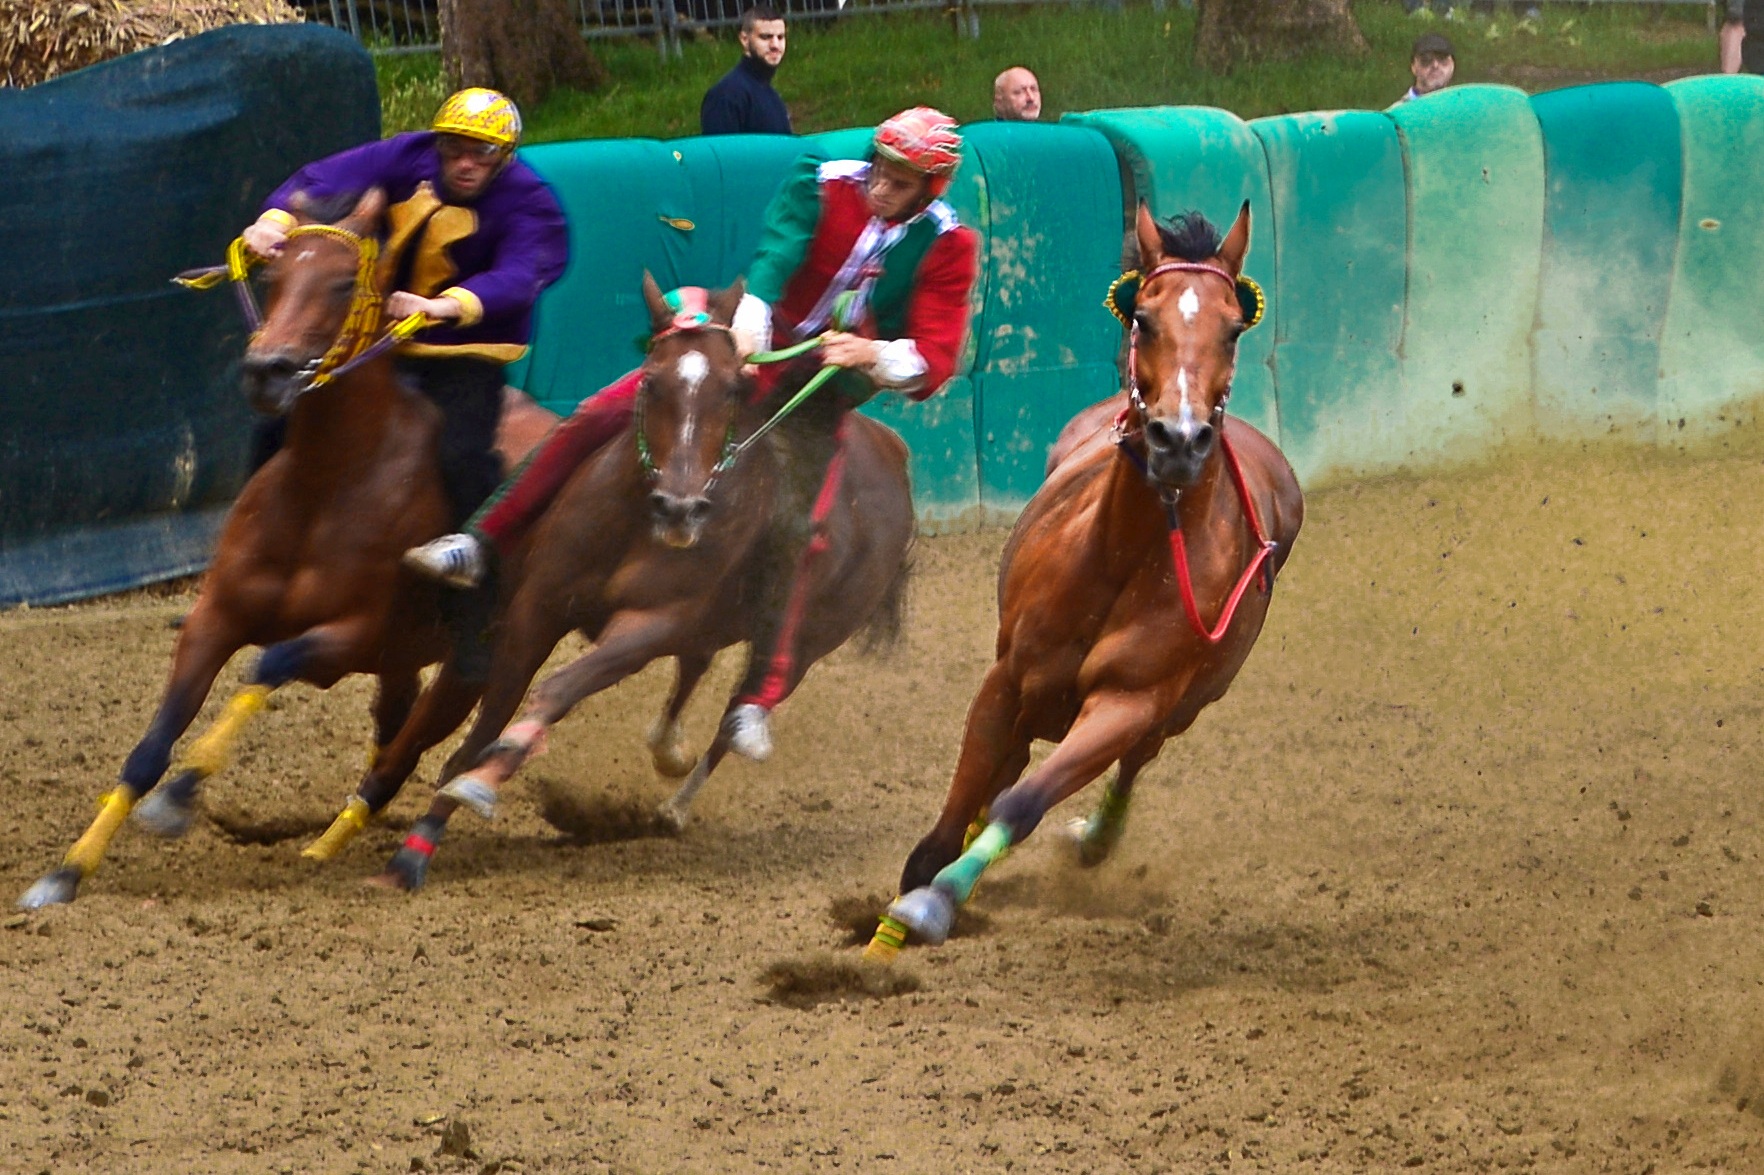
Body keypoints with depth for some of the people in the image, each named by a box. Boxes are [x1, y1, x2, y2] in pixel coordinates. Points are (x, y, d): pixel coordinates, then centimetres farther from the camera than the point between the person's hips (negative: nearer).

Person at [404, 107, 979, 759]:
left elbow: (934, 361, -14)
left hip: (827, 389, -1)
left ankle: (757, 698, -13)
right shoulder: (822, 186, -9)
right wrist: (749, 315, -47)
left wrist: (873, 356, -35)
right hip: (755, 347, 1)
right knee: (600, 416, -12)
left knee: (792, 534, -20)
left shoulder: (947, 247, -10)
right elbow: (776, 248, -28)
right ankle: (480, 545, -5)